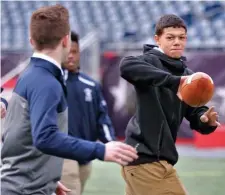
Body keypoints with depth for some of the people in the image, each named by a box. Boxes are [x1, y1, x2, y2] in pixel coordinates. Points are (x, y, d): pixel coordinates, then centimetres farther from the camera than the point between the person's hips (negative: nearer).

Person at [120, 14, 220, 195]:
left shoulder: (186, 75, 16)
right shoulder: (151, 61, -7)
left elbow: (196, 115, 14)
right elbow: (127, 66, -30)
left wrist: (207, 120, -11)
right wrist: (173, 81, -36)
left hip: (158, 160, 8)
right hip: (145, 157, -8)